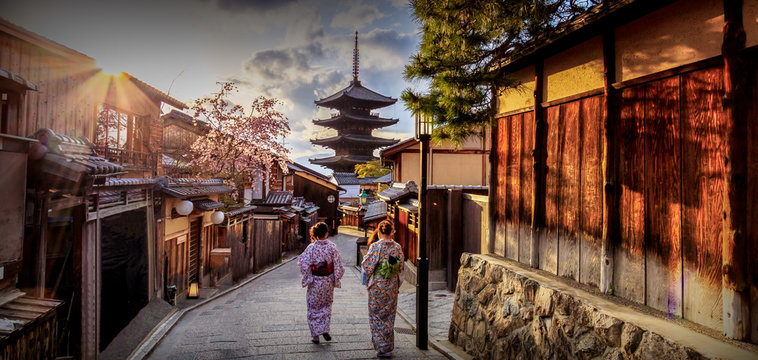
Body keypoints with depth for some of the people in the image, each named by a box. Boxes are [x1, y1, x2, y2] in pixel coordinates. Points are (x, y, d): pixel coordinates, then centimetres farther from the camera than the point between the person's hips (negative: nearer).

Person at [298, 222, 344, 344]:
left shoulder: (311, 247, -13)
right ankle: (325, 329, 14)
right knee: (326, 305, 22)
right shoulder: (332, 247, -8)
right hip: (328, 282, 2)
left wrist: (307, 278, 1)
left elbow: (304, 264, -15)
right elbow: (338, 264, -6)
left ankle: (315, 335, 16)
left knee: (314, 308, 12)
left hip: (315, 282, -1)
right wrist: (336, 279, 6)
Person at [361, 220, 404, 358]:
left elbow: (367, 266, -11)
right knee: (389, 316, 15)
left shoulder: (375, 246, -14)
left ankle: (382, 347, 11)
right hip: (392, 287, 4)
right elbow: (400, 268, 6)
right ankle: (389, 347, 22)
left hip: (377, 286, -4)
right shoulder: (397, 247, -1)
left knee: (377, 316, 9)